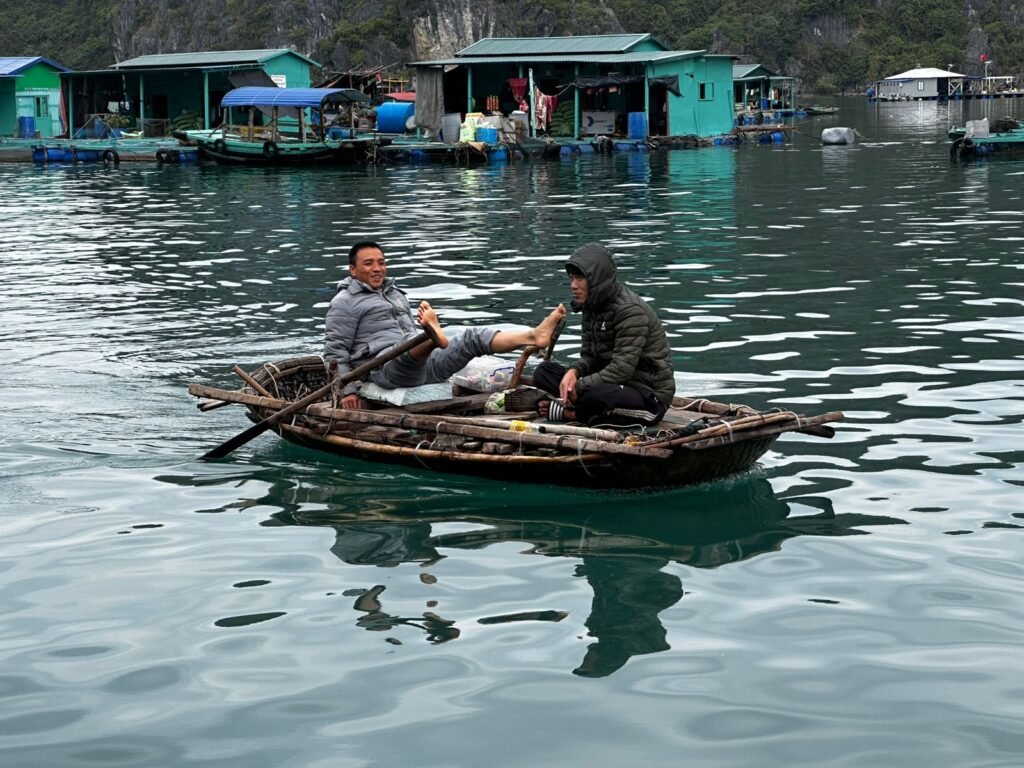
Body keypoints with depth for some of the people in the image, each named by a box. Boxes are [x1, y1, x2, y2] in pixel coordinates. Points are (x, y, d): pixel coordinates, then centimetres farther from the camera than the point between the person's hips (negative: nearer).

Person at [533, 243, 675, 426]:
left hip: (650, 396, -9)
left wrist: (579, 387, -21)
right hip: (614, 385, 9)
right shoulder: (592, 306, 8)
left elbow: (622, 368, -25)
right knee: (543, 371, 0)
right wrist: (574, 371, -13)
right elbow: (589, 356, 10)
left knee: (596, 394, -41)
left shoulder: (631, 310, -19)